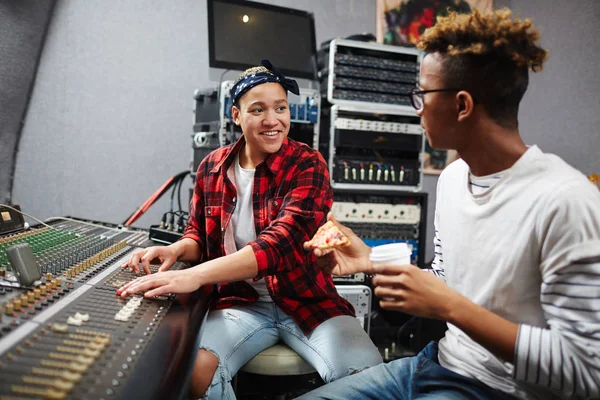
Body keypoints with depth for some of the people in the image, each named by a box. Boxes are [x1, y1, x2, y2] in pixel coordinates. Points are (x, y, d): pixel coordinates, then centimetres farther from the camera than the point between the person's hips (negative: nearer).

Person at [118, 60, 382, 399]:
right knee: (191, 367, -26)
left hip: (306, 299, -1)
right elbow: (200, 234, 14)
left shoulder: (308, 165, -12)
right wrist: (177, 250, -11)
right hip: (241, 301, 2)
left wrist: (195, 275, -37)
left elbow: (281, 242, -27)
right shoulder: (212, 167, 2)